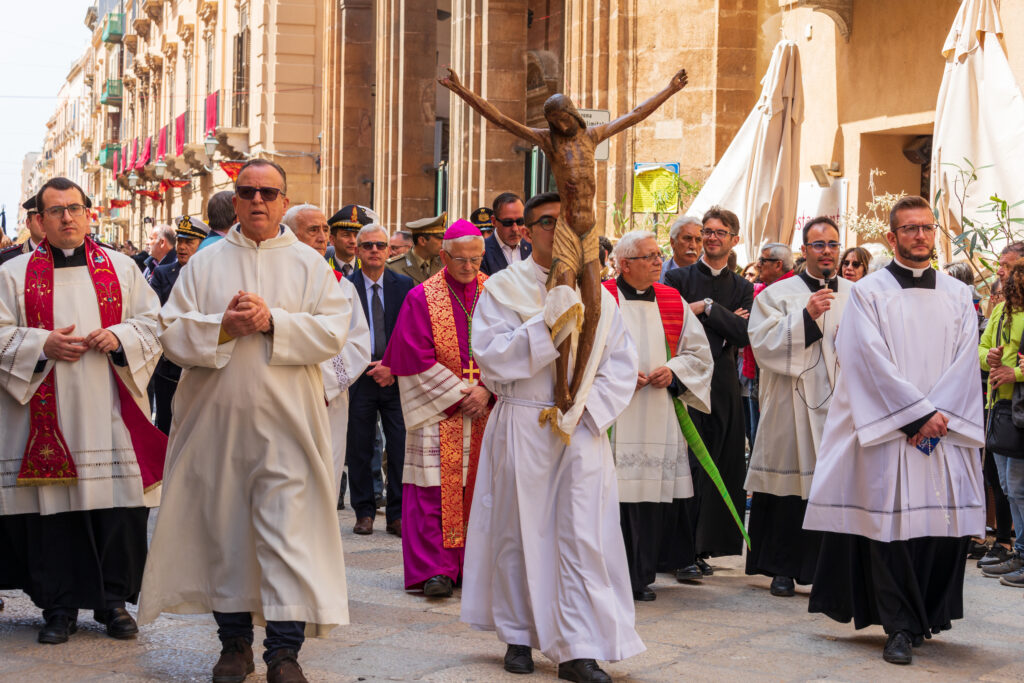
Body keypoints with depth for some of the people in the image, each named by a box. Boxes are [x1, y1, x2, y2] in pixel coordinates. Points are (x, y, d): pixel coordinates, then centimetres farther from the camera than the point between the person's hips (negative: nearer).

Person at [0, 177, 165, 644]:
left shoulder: (121, 268, 11)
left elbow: (153, 323, 10)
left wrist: (119, 338, -9)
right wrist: (43, 345, -12)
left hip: (110, 414, 1)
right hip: (47, 414, -1)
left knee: (118, 504, -1)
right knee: (52, 507, -1)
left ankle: (114, 599, 12)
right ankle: (60, 605, 11)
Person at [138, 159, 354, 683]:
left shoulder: (310, 263, 7)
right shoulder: (205, 263, 10)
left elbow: (333, 332, -4)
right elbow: (172, 333, 3)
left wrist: (273, 321, -14)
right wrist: (223, 327, -13)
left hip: (285, 422, -1)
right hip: (217, 419, 2)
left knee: (288, 531, -6)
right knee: (224, 528, 7)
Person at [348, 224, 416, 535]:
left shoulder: (404, 286, 6)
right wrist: (367, 365, -9)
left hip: (397, 378, 1)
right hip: (359, 378, -1)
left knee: (400, 448, -1)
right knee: (360, 449, 4)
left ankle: (397, 515, 8)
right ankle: (364, 512, 15)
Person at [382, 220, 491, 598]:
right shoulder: (422, 298, -1)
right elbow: (417, 358, -7)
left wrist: (488, 390, -10)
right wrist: (459, 395, -12)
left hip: (487, 409, 3)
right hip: (437, 409, -3)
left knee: (476, 486, 4)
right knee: (436, 489, -7)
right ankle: (435, 570, -7)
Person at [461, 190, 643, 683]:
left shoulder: (596, 293, 10)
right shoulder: (503, 288, 3)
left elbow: (622, 364, 7)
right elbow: (489, 356, -9)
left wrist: (586, 407, -8)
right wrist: (545, 327, -18)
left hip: (583, 427, 1)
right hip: (521, 426, -1)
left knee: (583, 535, -5)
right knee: (520, 531, 7)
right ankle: (519, 636, 22)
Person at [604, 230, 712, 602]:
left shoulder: (673, 302, 12)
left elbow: (699, 352, 15)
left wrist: (673, 371, -3)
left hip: (657, 415, 4)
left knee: (651, 495, 1)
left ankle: (641, 578, 12)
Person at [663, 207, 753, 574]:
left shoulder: (742, 289, 13)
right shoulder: (678, 278, 5)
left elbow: (744, 335, -2)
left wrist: (707, 307, -9)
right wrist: (724, 324, -7)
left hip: (723, 389, 3)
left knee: (715, 471, 4)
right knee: (688, 467, -8)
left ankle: (703, 547, 13)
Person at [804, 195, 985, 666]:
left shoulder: (957, 295, 13)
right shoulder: (868, 292, 2)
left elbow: (965, 361, 4)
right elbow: (871, 361, -7)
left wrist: (939, 415, -10)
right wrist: (918, 413, -12)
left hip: (945, 432, 3)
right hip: (889, 431, -3)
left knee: (947, 522, 1)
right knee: (892, 522, -5)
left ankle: (930, 615, 17)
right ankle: (901, 628, 1)